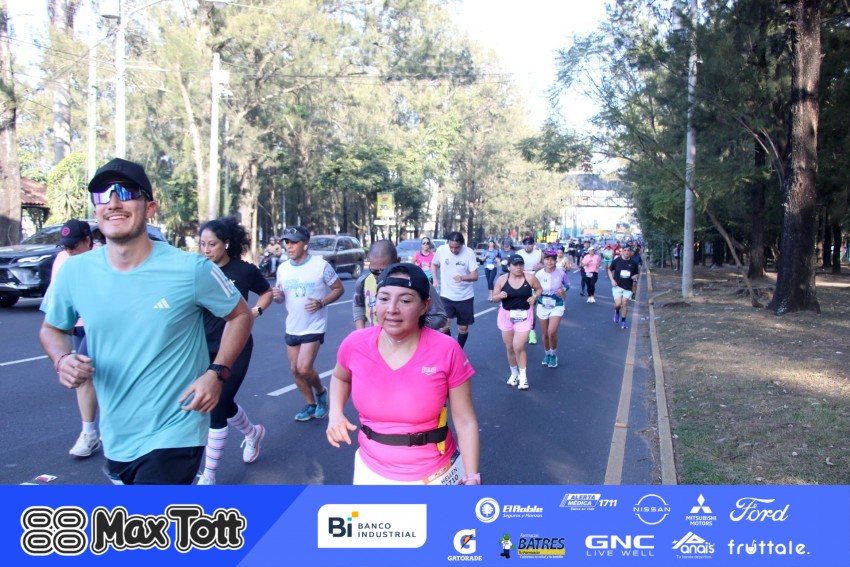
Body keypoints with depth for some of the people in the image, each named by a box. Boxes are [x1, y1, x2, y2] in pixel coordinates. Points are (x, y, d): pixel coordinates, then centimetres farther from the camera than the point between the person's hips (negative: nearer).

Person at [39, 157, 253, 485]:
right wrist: (62, 359, -11)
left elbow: (240, 315, -1)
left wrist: (217, 372, -14)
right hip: (114, 439, 5)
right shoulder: (74, 272, -5)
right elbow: (52, 329, 12)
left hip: (173, 436, -5)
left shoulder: (191, 270, -15)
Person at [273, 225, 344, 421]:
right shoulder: (282, 268, 2)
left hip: (314, 327, -6)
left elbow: (338, 288, -6)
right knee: (294, 369, 11)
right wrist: (277, 296, -13)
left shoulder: (320, 265, -13)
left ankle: (321, 392, 17)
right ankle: (311, 405, 30)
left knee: (304, 368, -14)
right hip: (292, 327, 6)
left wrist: (321, 303, -23)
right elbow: (281, 296, 12)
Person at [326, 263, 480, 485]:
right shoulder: (355, 344, -13)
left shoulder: (447, 351, -19)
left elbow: (465, 421, -12)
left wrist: (472, 477, -13)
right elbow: (340, 378, 10)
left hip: (436, 475, -2)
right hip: (370, 471, 2)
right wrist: (335, 414, -5)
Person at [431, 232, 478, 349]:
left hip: (465, 297, 0)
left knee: (463, 327, 11)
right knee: (444, 325, -13)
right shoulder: (441, 250, -11)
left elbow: (475, 276, -17)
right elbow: (434, 265, 10)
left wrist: (462, 277, -37)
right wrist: (435, 279, -7)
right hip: (446, 295, 0)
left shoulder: (469, 253, -16)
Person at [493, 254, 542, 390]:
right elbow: (494, 297, 0)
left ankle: (523, 376, 5)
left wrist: (535, 296, -12)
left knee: (518, 347, -12)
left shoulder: (530, 278, -10)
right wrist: (500, 295, -22)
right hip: (506, 315, 2)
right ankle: (514, 373, 34)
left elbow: (539, 289, 8)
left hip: (524, 315, -2)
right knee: (509, 348, 13)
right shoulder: (502, 279, -8)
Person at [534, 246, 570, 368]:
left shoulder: (561, 272, -14)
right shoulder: (539, 274, -12)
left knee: (552, 332, -17)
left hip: (557, 306, -2)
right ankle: (547, 354, 38)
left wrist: (564, 290, -15)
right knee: (545, 334, 11)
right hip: (542, 306, 2)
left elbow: (567, 284, 5)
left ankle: (554, 355, 10)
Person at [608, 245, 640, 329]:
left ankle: (623, 321, 13)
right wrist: (612, 280, -3)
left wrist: (635, 276, -11)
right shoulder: (616, 261, -2)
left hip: (628, 287, 1)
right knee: (618, 304, -9)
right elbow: (610, 270, 9)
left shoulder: (633, 263, 2)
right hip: (617, 286, -1)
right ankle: (617, 312, 27)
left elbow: (637, 274, 13)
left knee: (625, 303, -2)